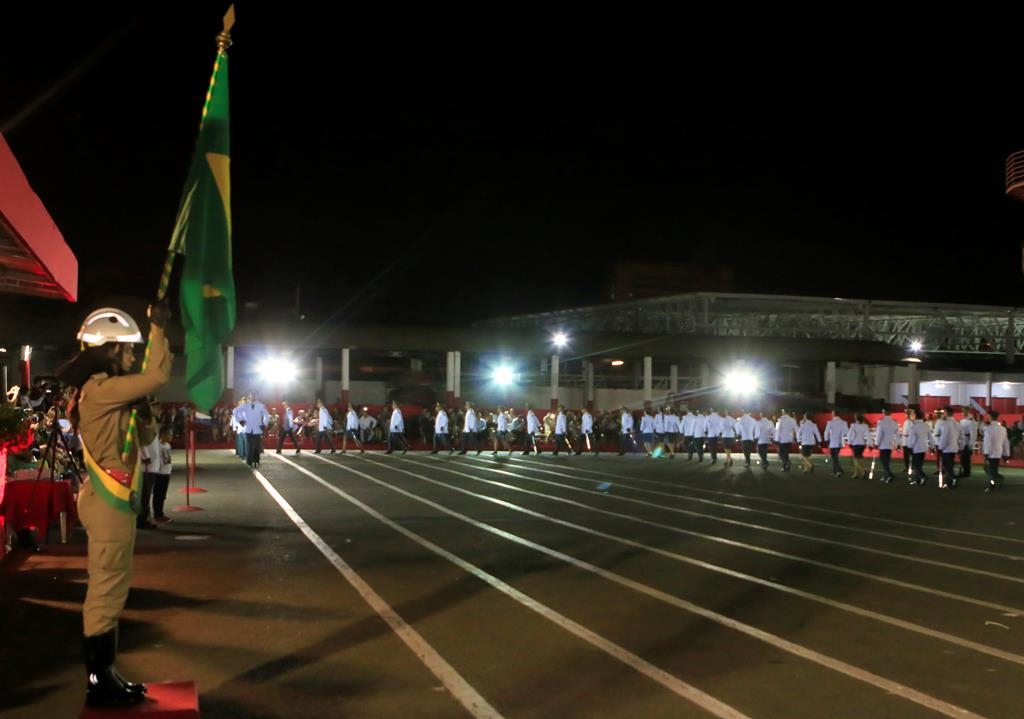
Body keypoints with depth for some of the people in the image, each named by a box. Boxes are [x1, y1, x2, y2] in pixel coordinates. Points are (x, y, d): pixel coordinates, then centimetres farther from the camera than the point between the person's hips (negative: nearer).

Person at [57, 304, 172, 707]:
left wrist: (142, 411, 1)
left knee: (108, 589, 14)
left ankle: (102, 676, 22)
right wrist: (158, 327, -14)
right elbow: (158, 375, -24)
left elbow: (144, 439, 20)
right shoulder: (100, 389, -15)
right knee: (107, 589, -5)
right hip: (108, 502, -11)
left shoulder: (106, 392, 16)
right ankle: (99, 683, 2)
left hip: (111, 499, 11)